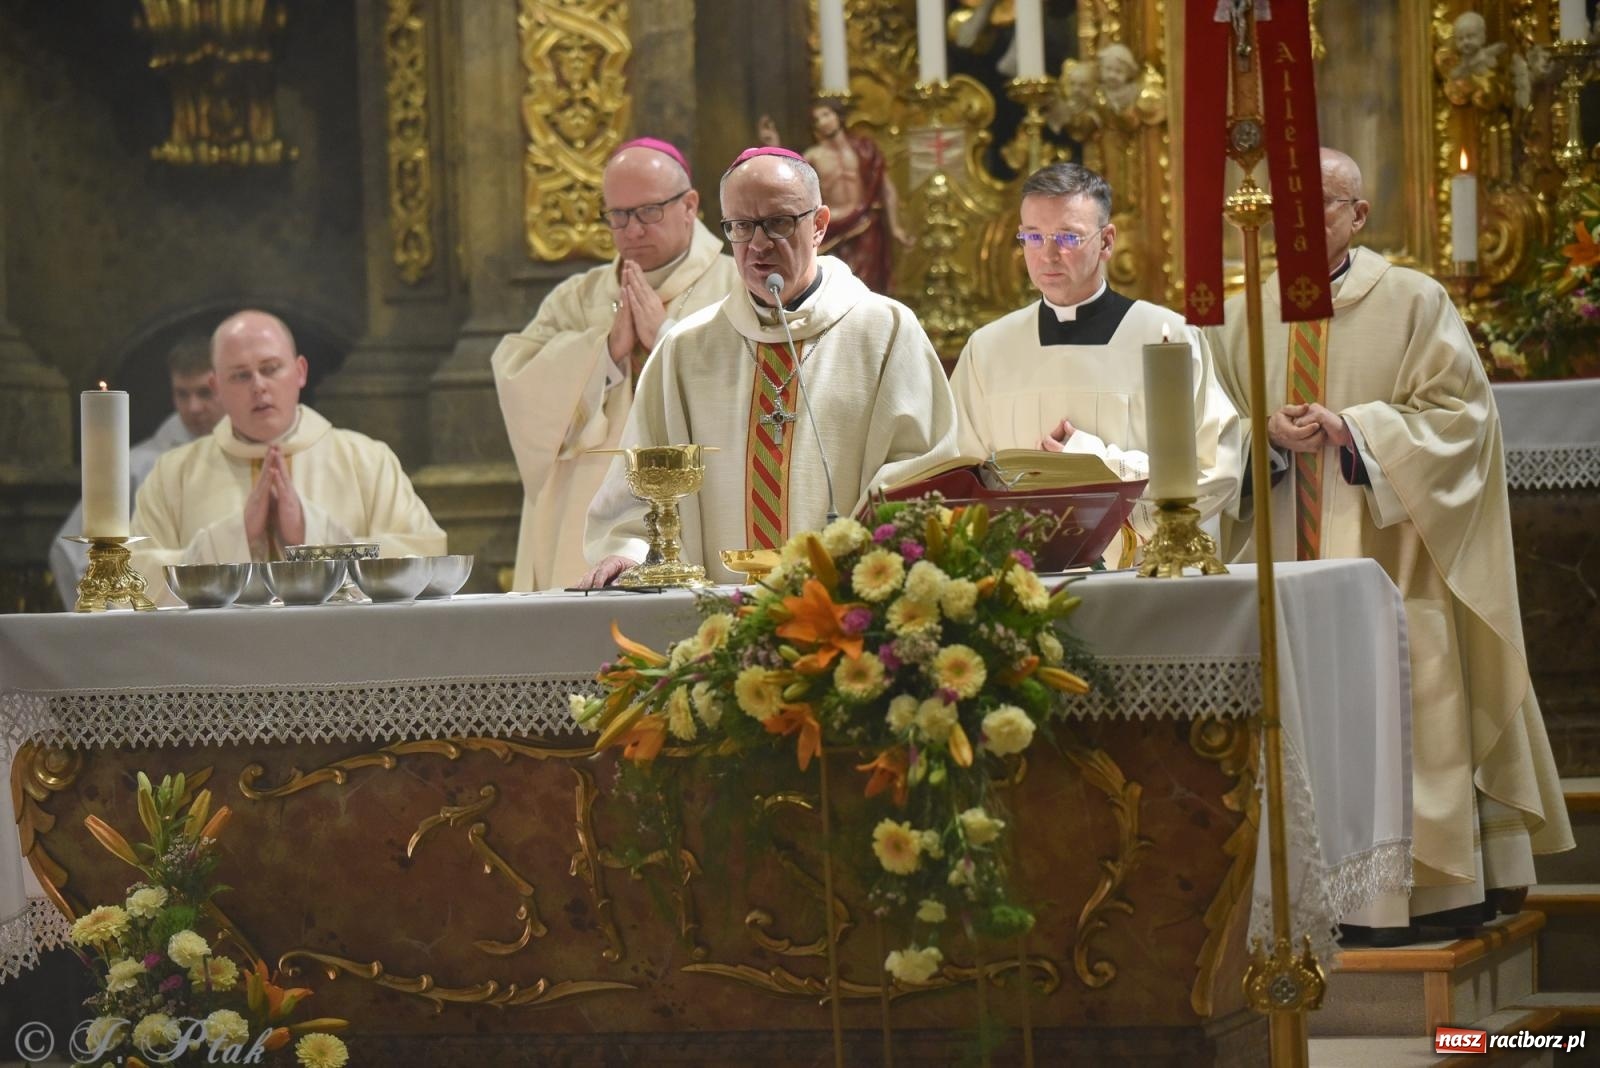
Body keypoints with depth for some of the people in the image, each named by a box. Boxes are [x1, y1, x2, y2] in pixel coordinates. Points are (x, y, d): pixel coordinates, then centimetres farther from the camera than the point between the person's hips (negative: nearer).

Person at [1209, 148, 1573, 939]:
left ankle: (1421, 889, -4)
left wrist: (1353, 427, -15)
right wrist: (1270, 431, -9)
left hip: (1383, 549, -3)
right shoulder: (1245, 317, 12)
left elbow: (1459, 409, -4)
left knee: (1401, 716, -8)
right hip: (1283, 552, 3)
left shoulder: (1413, 303, 1)